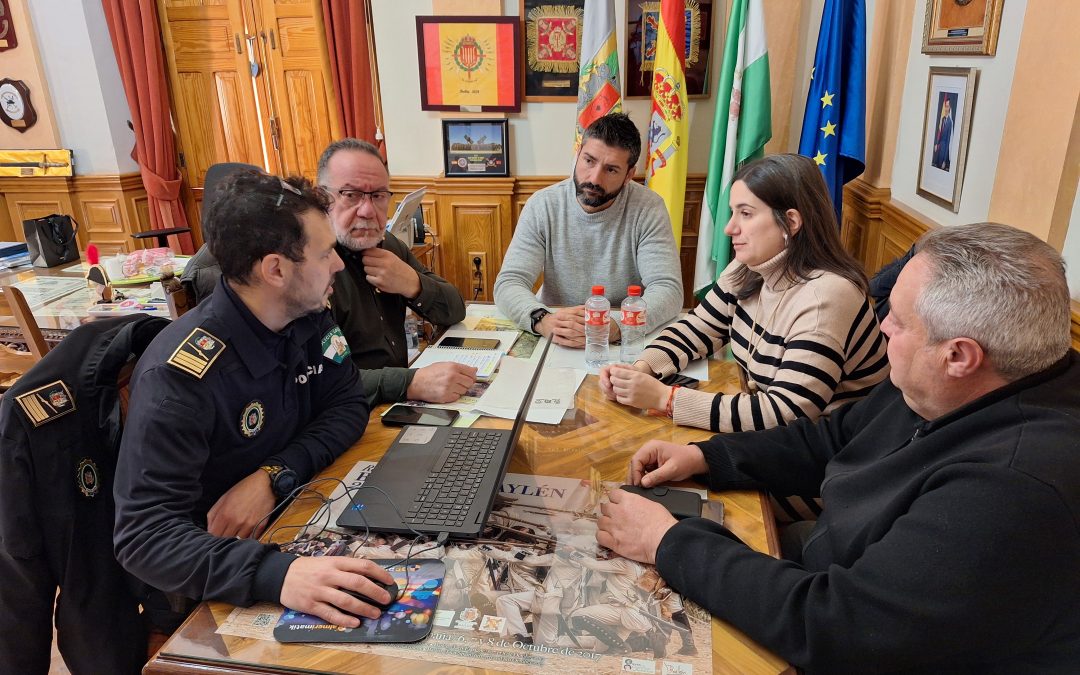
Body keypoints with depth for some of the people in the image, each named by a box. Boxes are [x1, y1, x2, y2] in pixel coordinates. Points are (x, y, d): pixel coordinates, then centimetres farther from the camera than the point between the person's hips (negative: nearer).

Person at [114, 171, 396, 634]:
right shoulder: (181, 376, -27)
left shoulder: (308, 320, -6)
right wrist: (275, 573, -47)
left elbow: (348, 404, -1)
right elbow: (143, 535, -29)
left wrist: (276, 476, -20)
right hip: (207, 594, -6)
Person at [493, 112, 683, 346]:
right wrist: (543, 320, -32)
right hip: (554, 344, -1)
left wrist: (614, 327, -35)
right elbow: (508, 283, -10)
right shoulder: (542, 206, -5)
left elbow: (668, 290, -16)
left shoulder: (648, 208, -9)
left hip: (626, 341, 2)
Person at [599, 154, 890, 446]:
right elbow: (695, 329, 7)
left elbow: (785, 413, -30)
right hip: (766, 437, 6)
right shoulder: (746, 272, -3)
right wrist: (640, 369, -13)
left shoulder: (825, 296, -26)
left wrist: (664, 397, -31)